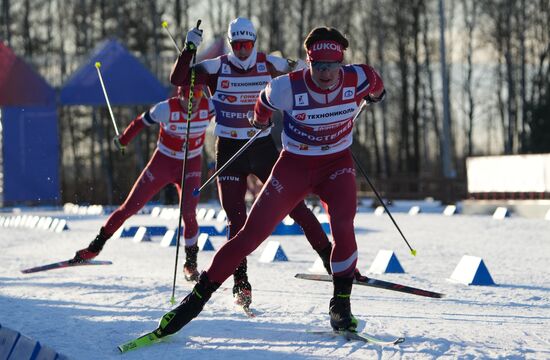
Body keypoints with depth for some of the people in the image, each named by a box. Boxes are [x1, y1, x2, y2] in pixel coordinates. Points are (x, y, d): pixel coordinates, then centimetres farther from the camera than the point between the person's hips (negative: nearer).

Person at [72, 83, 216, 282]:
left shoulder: (208, 107, -19)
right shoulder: (166, 109, -24)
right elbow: (140, 122, -8)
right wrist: (123, 140, 5)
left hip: (190, 167, 1)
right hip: (163, 162, -1)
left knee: (188, 214, -19)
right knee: (130, 207, 4)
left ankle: (191, 263, 1)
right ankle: (96, 246, 21)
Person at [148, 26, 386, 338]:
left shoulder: (358, 79, -20)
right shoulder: (289, 88, -24)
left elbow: (376, 88, 7)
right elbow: (266, 102, 2)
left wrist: (375, 94, 30)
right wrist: (260, 120, 23)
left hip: (337, 163, 1)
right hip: (294, 163, -1)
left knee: (343, 225, -27)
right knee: (252, 233, -6)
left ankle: (341, 303, -10)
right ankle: (200, 294, 5)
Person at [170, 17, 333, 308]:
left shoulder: (269, 65, -1)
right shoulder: (216, 68, -5)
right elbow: (177, 80, -15)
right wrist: (189, 49, -25)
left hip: (264, 147, 1)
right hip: (229, 150, -1)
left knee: (294, 204, -3)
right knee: (236, 218, -3)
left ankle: (329, 257, 8)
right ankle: (241, 281, 4)